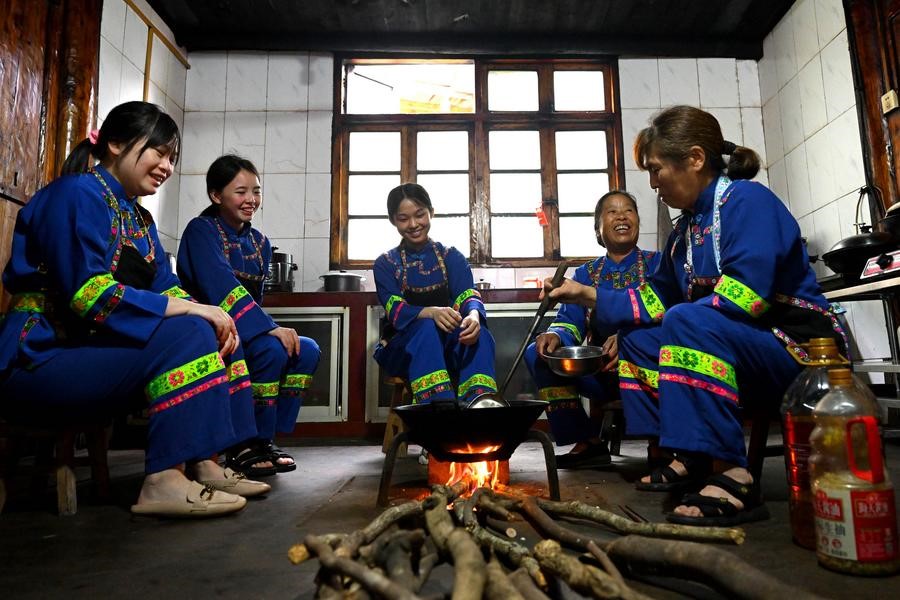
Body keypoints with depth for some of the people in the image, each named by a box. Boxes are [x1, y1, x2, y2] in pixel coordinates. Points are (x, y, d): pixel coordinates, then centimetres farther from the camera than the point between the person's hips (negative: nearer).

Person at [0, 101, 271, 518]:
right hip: (41, 360, -9)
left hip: (91, 353, 9)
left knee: (214, 333, -2)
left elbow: (165, 288, 7)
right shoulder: (77, 193, -11)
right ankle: (163, 480, -26)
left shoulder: (139, 219, 15)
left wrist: (211, 316, -13)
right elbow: (88, 293, -24)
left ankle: (204, 465, -8)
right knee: (186, 334, -26)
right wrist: (189, 309, -25)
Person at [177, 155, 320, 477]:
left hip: (243, 334, 7)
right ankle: (246, 447, -13)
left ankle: (264, 440, -4)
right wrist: (269, 328, -31)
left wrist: (269, 327, -6)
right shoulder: (201, 230, -8)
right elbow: (221, 287, -24)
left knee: (308, 350, -11)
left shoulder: (260, 242, 13)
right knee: (270, 350, -31)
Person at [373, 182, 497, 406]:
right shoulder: (385, 264, 4)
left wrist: (473, 316, -34)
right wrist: (432, 312, -34)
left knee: (479, 333, -31)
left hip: (449, 348, 2)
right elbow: (397, 312, -11)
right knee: (426, 327, -35)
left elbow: (469, 297, -8)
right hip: (403, 349, -1)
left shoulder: (452, 257, 8)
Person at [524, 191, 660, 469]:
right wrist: (555, 335, -21)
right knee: (538, 353, -15)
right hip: (600, 371, 4)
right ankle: (588, 443, -9)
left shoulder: (656, 263, 6)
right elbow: (570, 322, 5)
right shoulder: (586, 273, 16)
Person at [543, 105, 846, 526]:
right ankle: (690, 458, 2)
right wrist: (590, 296, 10)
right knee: (636, 338, 10)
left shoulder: (747, 200, -13)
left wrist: (680, 318, -14)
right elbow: (656, 298, 14)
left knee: (687, 323, -33)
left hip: (799, 349, -9)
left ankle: (732, 476, -30)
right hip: (750, 355, 9)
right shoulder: (687, 228, 11)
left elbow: (744, 296, -27)